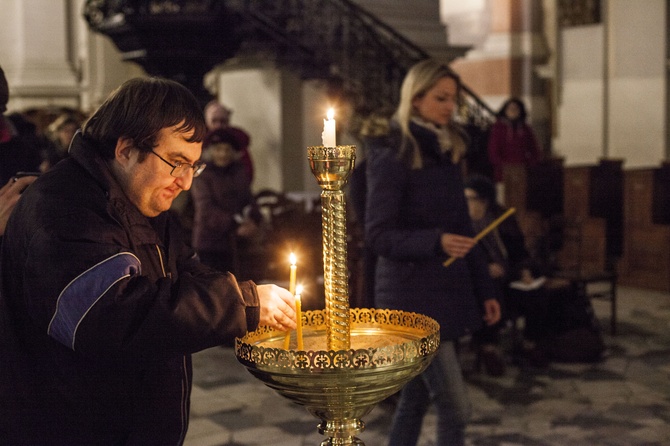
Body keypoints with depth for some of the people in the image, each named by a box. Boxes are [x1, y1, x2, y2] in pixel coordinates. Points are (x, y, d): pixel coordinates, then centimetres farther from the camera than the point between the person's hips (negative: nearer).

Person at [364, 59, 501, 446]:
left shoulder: (448, 152, 11)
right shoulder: (393, 156, -11)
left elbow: (463, 228, 15)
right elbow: (378, 234, -14)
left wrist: (485, 289, 13)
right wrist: (435, 242, -28)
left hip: (449, 290, 7)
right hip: (413, 295, -7)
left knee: (417, 398, 14)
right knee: (455, 407, -6)